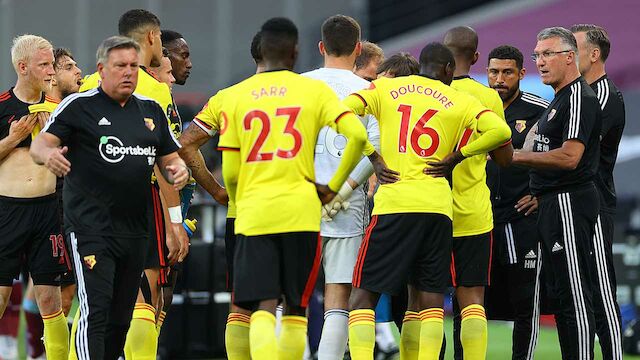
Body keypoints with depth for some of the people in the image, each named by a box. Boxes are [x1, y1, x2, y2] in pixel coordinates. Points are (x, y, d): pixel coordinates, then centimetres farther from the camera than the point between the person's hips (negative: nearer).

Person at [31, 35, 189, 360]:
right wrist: (48, 154, -32)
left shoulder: (151, 110, 15)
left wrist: (178, 171, -2)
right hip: (90, 228, -6)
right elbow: (39, 145, -9)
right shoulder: (79, 106, -2)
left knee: (121, 318, 11)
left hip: (135, 231, 6)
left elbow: (170, 158, 22)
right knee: (95, 312, -15)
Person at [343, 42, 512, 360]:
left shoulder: (384, 88, 10)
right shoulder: (459, 101, 10)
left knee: (363, 294, 3)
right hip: (438, 206, 1)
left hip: (393, 203, -1)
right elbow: (500, 131, -4)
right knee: (431, 297, 10)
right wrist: (456, 157, 5)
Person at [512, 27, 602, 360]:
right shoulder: (560, 99, 20)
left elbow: (569, 157, -22)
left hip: (569, 203, -11)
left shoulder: (580, 98, -13)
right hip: (554, 204, 11)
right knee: (562, 293, 13)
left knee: (574, 293, -11)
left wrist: (516, 156, -18)